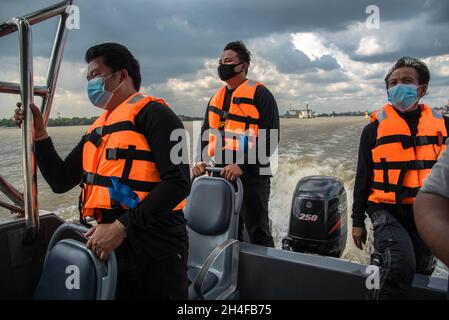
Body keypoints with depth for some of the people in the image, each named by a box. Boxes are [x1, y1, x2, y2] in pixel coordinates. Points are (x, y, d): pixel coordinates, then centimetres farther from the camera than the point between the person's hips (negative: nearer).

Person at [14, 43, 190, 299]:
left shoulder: (152, 113, -8)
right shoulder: (98, 128, 16)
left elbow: (178, 183, -19)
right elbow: (61, 181, 18)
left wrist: (122, 226, -21)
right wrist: (40, 134, 7)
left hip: (154, 251, -7)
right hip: (107, 246, 7)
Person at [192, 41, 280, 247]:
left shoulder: (259, 94, -3)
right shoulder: (216, 98, 17)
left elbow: (270, 137, -12)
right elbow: (206, 134, 21)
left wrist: (242, 165, -21)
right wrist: (201, 160, 2)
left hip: (251, 175, -6)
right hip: (221, 175, 6)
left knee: (258, 235, 1)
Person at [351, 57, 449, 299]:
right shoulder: (375, 128, -2)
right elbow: (363, 178, 2)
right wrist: (358, 220, 4)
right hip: (387, 210, -3)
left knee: (421, 273, 13)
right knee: (400, 266, -26)